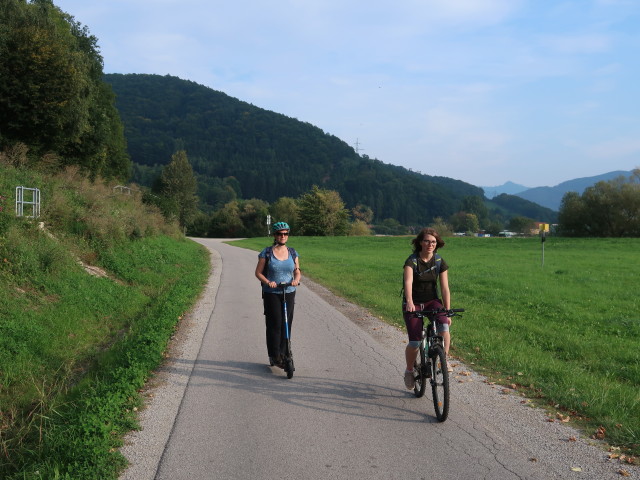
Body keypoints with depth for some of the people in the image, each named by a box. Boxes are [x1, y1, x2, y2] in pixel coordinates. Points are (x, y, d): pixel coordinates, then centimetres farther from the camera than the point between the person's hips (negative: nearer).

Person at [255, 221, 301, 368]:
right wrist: (268, 282, -18)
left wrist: (296, 279, -10)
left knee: (286, 325, 2)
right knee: (275, 324, -9)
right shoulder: (266, 253, -3)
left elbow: (297, 271, 12)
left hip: (289, 293, 3)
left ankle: (282, 354, 13)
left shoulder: (292, 253, 8)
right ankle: (275, 356, -2)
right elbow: (258, 272, 0)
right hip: (271, 293, -3)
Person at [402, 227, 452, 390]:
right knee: (414, 342, -12)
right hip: (413, 303, -2)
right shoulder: (412, 260, -16)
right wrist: (409, 301, -51)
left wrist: (447, 312, -13)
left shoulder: (440, 262, -6)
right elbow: (408, 282, -33)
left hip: (432, 301, 2)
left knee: (444, 326, -28)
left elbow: (445, 288, -7)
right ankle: (409, 371, 16)